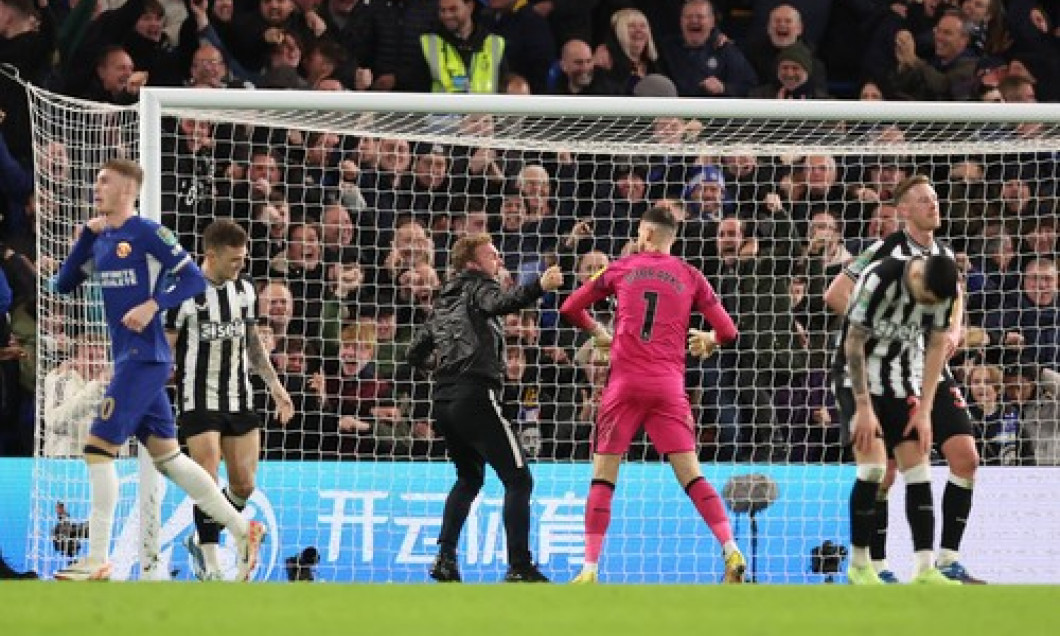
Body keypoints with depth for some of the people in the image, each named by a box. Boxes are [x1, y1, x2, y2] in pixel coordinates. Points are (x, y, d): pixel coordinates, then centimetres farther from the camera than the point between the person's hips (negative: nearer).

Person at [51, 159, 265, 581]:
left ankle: (97, 561, -10)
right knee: (167, 456, 11)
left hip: (145, 357, -9)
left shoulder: (146, 233, -10)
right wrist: (87, 235, 3)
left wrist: (153, 304, -25)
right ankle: (243, 531, 17)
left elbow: (195, 279, -11)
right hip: (127, 358, 9)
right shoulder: (100, 239, 14)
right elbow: (64, 284, 13)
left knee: (99, 446, -12)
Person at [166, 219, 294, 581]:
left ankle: (202, 541, 25)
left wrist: (274, 385, 15)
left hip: (239, 401, 6)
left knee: (244, 486, 3)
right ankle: (210, 565, -4)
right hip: (199, 400, -6)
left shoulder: (244, 289, 8)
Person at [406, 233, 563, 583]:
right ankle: (519, 567, -15)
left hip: (443, 401, 8)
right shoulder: (478, 286, 3)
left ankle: (445, 557, 17)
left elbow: (415, 354, 27)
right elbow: (499, 303, -22)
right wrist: (538, 287, -38)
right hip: (475, 396, -8)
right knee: (519, 479, -6)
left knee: (469, 478, 27)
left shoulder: (444, 303, 24)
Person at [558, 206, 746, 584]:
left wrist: (597, 332, 33)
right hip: (669, 386, 1)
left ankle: (590, 568, -4)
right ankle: (731, 551, -13)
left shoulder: (621, 269, 9)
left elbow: (569, 309, 15)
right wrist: (708, 341, 30)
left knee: (603, 478, 3)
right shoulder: (690, 277, 9)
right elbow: (727, 332, 8)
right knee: (691, 475, 1)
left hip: (625, 383, -1)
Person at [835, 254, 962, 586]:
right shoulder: (878, 280, -27)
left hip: (903, 384, 5)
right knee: (873, 466, -17)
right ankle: (859, 564, -4)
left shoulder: (944, 291, -11)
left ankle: (924, 568, -4)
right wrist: (863, 407, -17)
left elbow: (937, 348, 0)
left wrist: (924, 411, -3)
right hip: (858, 377, -5)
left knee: (918, 470, -4)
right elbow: (853, 344, -19)